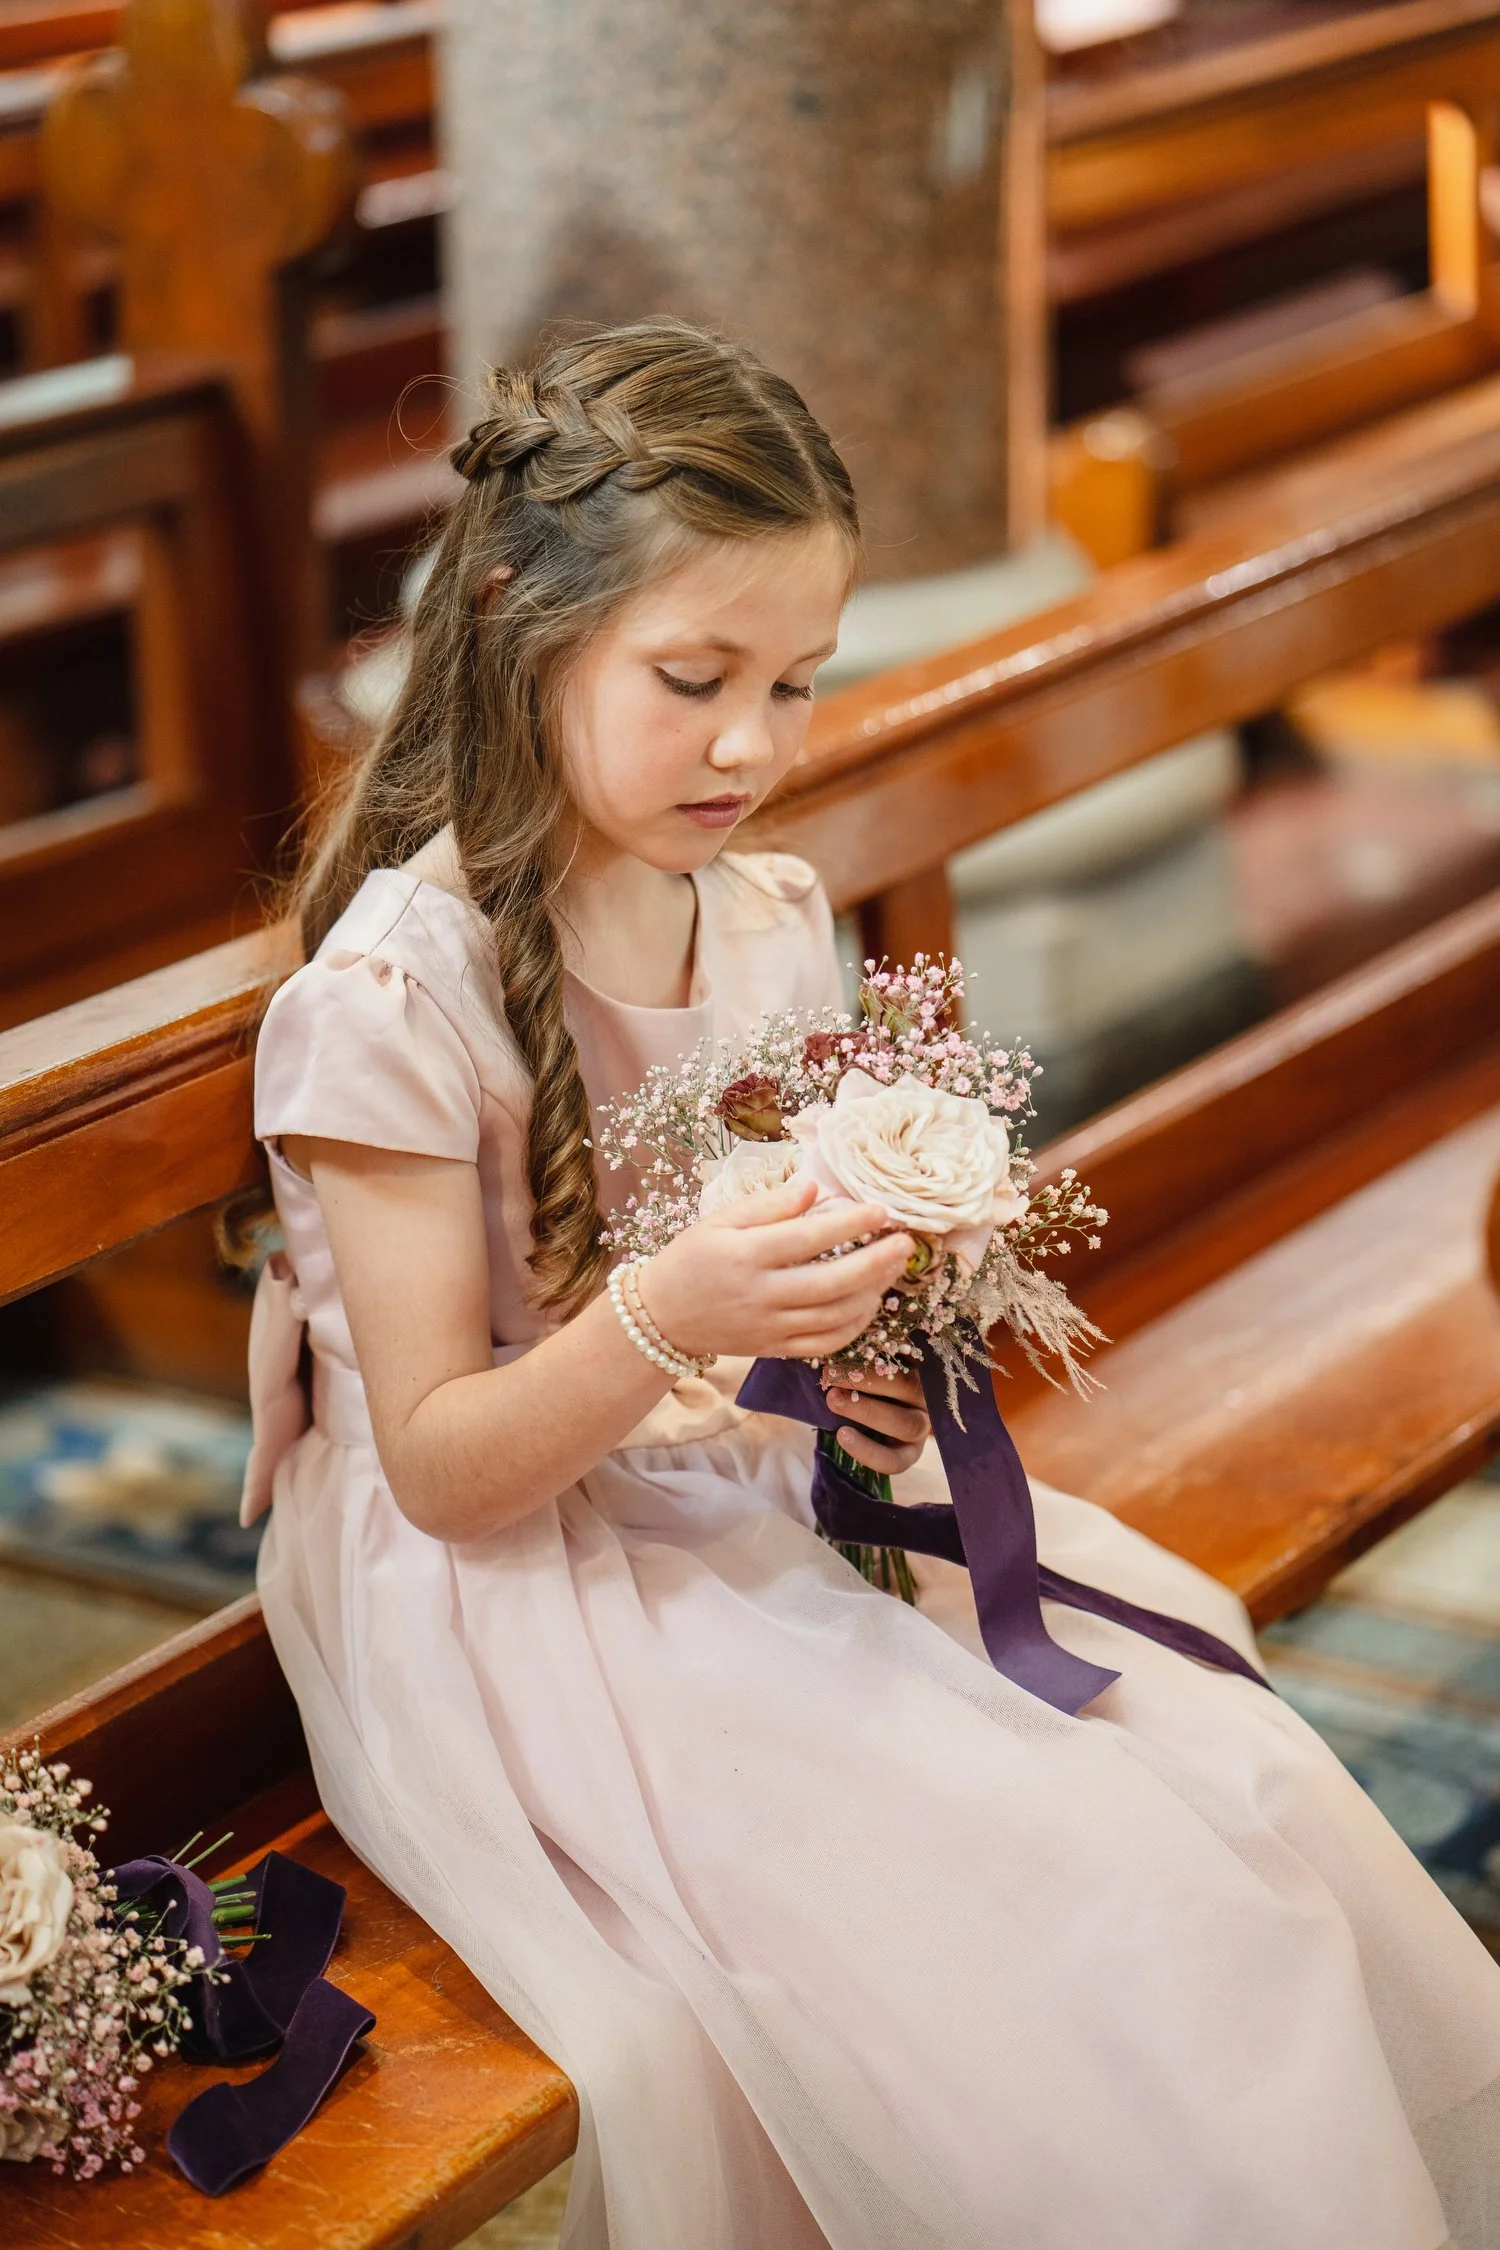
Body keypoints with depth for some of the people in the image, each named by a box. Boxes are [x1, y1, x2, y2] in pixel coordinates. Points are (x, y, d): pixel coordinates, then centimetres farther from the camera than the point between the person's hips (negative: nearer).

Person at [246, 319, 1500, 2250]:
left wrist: (867, 1362, -4)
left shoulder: (774, 925, 6)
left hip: (776, 1511, 7)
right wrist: (661, 1327, -31)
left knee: (1240, 1783, -14)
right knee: (1014, 1909, -26)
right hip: (527, 1581, -6)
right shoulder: (393, 996, -15)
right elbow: (439, 1466, -13)